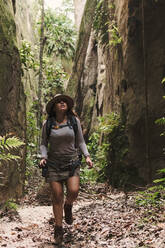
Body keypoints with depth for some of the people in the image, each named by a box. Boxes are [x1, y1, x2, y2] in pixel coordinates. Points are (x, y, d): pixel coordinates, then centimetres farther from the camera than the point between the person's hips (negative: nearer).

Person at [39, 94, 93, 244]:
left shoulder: (74, 121, 2)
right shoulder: (48, 124, 1)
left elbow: (80, 142, 8)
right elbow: (44, 143, 8)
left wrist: (87, 156, -6)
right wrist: (43, 157, -9)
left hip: (72, 162, 0)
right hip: (54, 164, 0)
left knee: (73, 191, -18)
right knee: (57, 197, -2)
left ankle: (68, 207, 19)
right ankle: (58, 229, 14)